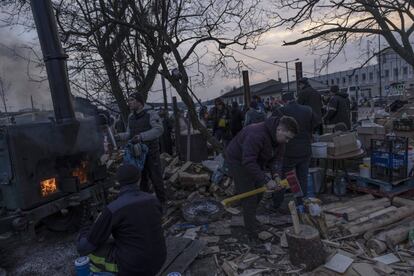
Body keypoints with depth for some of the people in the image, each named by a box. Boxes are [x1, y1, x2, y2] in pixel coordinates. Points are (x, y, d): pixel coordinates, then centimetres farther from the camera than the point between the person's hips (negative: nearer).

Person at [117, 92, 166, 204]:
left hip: (151, 152, -6)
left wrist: (142, 136, -29)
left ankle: (161, 201, 17)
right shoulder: (131, 117, 11)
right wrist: (118, 136, -3)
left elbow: (158, 130, -21)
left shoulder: (151, 114, -10)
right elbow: (129, 134, 17)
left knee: (156, 178, 1)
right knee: (141, 178, 15)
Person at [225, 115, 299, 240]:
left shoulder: (278, 137, -9)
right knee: (249, 196, -5)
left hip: (254, 161, 8)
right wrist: (266, 180, -39)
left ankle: (250, 218, 38)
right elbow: (248, 162, -40)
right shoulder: (257, 135, -37)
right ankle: (253, 234, 9)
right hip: (238, 161, -8)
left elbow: (276, 157, -1)